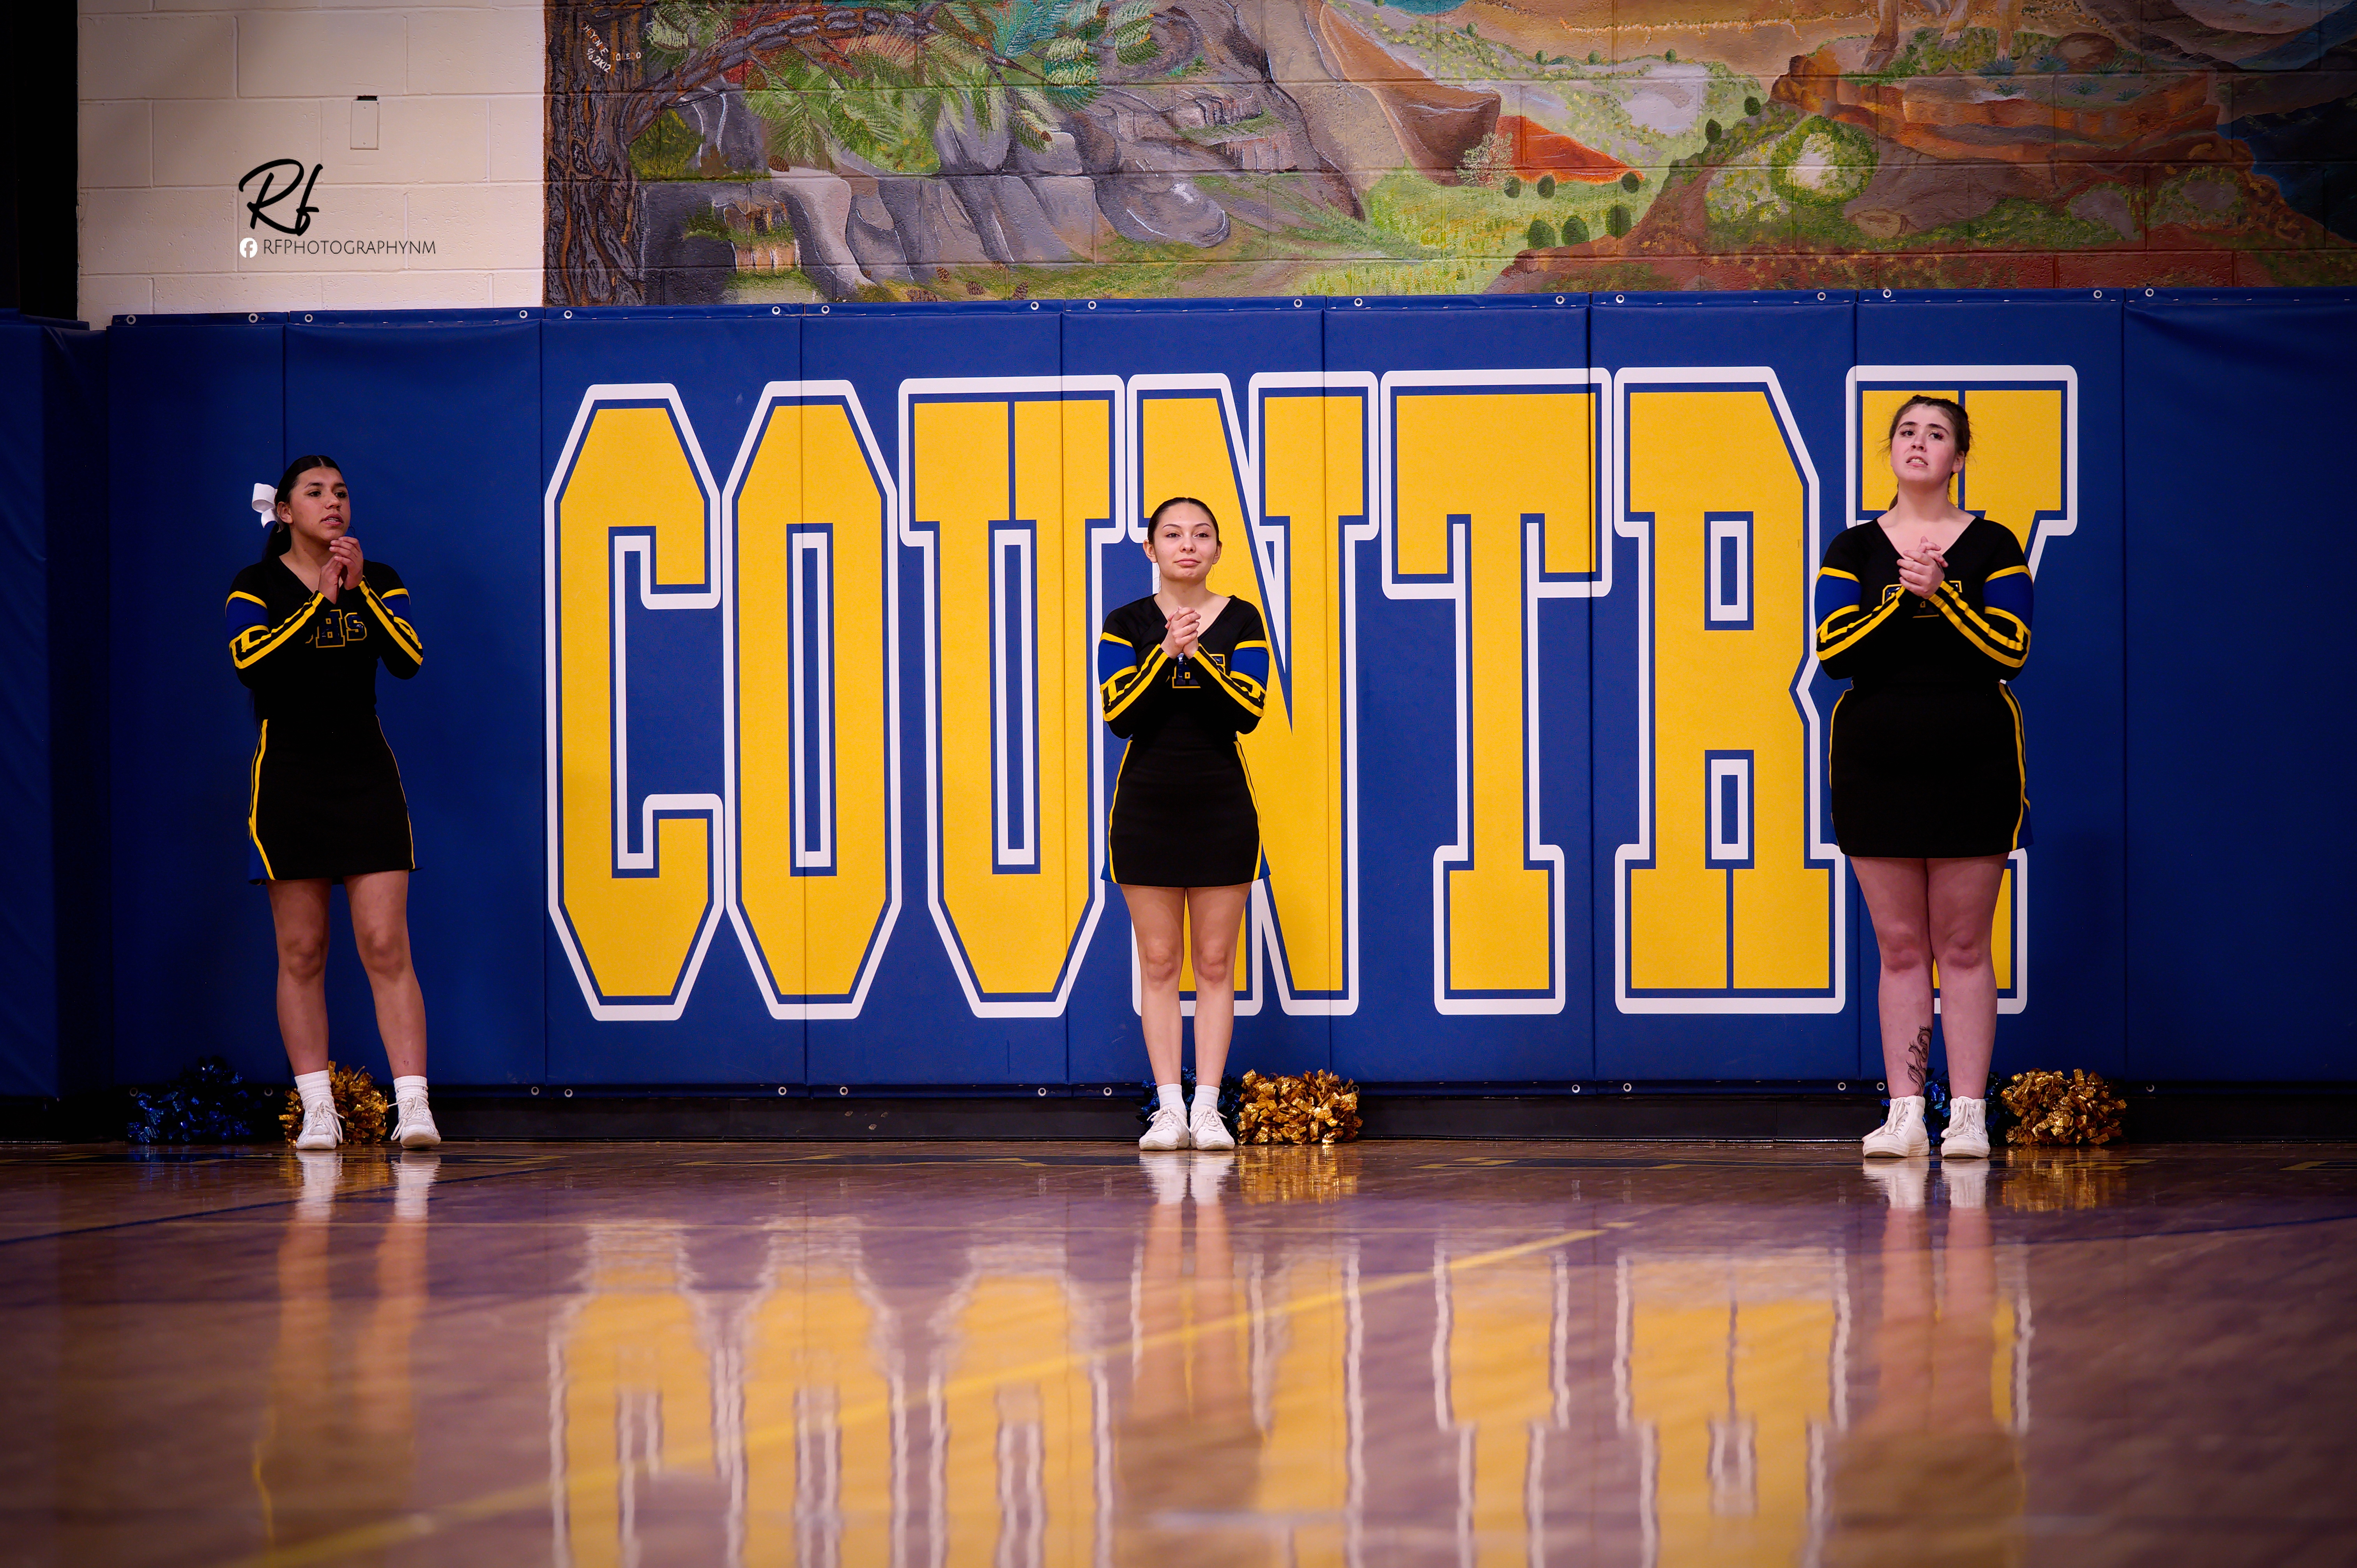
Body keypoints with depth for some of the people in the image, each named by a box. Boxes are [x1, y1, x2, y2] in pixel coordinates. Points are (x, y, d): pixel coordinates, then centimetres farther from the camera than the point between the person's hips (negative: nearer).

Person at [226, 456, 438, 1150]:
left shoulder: (377, 582, 8)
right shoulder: (257, 586, 1)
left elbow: (408, 659, -8)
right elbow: (248, 661, -17)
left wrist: (360, 589, -16)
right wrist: (320, 598, -18)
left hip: (365, 773, 1)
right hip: (288, 776, -1)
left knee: (386, 946, -8)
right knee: (301, 953, 1)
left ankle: (413, 1106, -13)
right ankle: (317, 1111, 6)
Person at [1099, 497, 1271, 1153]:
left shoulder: (1241, 620, 2)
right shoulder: (1126, 625, 2)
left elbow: (1248, 710, -10)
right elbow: (1119, 715, -10)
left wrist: (1198, 657, -22)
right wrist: (1165, 654, -21)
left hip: (1221, 805, 0)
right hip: (1147, 804, 0)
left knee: (1215, 964, 1)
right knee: (1158, 963, 1)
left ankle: (1207, 1108, 3)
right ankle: (1168, 1108, 3)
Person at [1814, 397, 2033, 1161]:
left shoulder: (1993, 547, 3)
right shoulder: (1853, 550, 7)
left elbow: (2011, 650, -8)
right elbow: (1832, 652, -5)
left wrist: (1941, 593, -17)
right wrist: (1902, 596, -16)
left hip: (1972, 762, -1)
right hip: (1876, 766, 1)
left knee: (1963, 946, -1)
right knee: (1900, 948, 2)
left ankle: (1968, 1114, 0)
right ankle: (1905, 1112, 3)